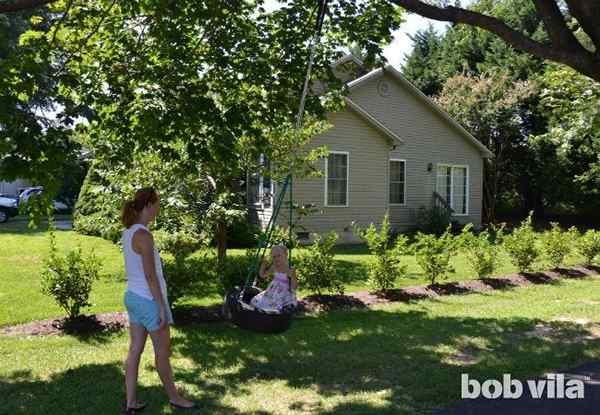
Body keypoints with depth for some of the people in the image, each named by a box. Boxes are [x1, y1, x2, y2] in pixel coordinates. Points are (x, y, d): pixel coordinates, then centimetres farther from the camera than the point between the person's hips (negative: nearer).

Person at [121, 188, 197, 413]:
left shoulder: (128, 232, 5)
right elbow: (150, 276, -21)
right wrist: (161, 308, -17)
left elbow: (137, 269, 11)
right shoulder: (143, 235, -22)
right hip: (149, 299, -9)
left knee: (135, 350, 13)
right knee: (163, 351, 8)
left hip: (133, 296, 9)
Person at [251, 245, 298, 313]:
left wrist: (292, 276, -32)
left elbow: (294, 287, -16)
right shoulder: (274, 268, 2)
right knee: (256, 301, -3)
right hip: (273, 293, 6)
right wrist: (263, 265, 3)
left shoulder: (290, 270, -15)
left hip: (284, 294, -6)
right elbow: (263, 275, 17)